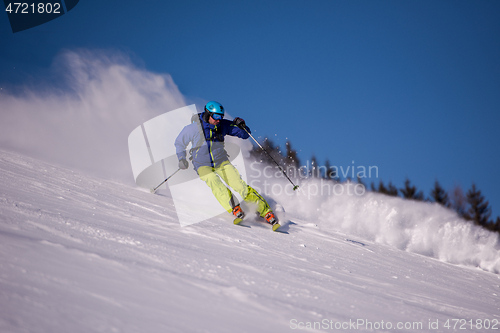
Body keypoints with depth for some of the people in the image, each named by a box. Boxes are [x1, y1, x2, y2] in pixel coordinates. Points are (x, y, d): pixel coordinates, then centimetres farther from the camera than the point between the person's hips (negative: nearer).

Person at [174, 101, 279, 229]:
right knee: (217, 186, -32)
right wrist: (182, 159, -7)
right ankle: (235, 210, -39)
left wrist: (242, 126, -20)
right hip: (203, 165, -1)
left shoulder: (223, 125, -7)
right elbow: (179, 143, 3)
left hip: (222, 162, 1)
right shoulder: (193, 128, -13)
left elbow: (245, 135, 1)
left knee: (240, 186, -16)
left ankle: (266, 212, -16)